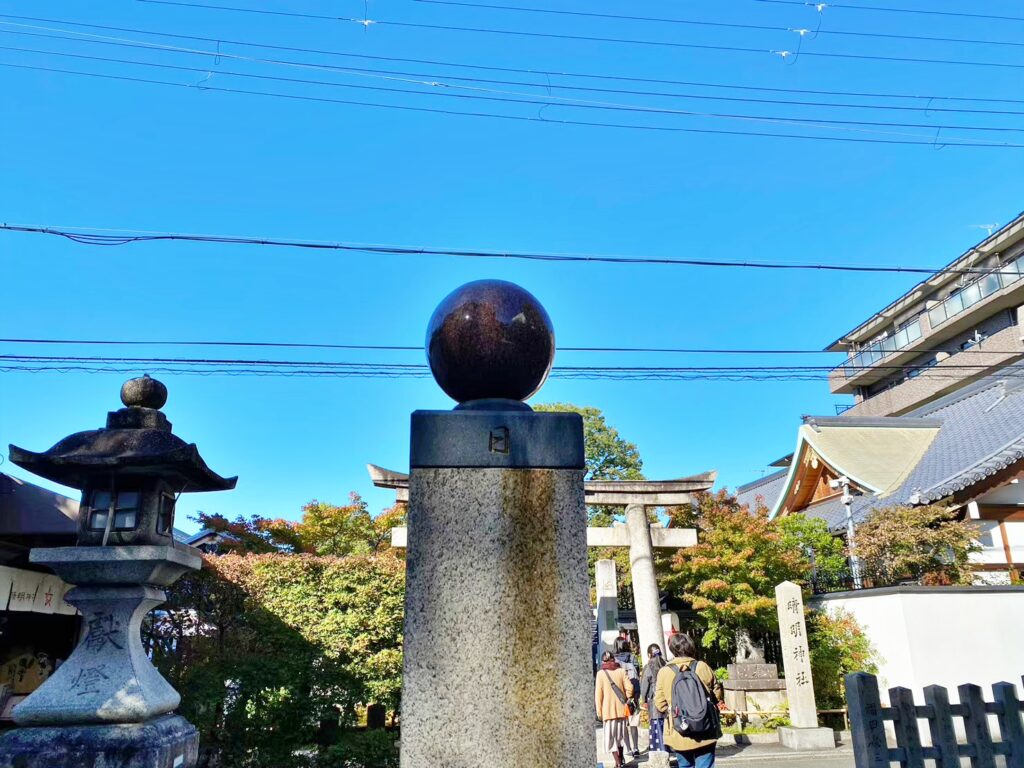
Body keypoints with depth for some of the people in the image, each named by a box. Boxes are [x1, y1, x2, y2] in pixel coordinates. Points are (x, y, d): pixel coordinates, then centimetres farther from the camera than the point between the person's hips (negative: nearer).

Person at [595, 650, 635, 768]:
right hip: (621, 708, 3)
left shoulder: (600, 673, -5)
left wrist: (599, 711, -3)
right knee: (620, 734, 20)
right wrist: (627, 699, 11)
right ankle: (620, 758, 34)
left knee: (611, 736, 2)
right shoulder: (621, 671, 1)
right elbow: (629, 688, -6)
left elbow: (598, 694, -7)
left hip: (608, 709, -3)